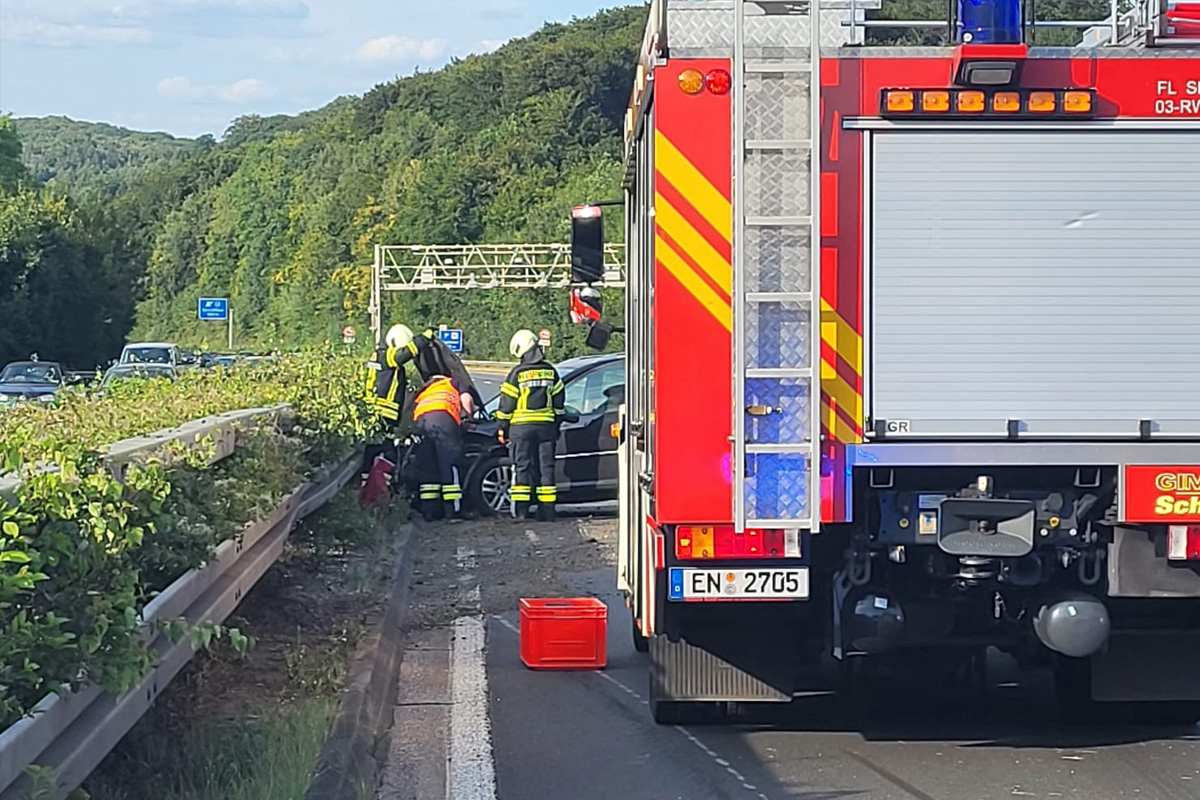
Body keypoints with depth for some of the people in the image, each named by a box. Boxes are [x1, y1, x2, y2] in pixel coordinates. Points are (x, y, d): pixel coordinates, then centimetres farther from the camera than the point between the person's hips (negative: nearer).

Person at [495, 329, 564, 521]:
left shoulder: (517, 373, -8)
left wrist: (502, 427, 4)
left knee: (523, 467, -1)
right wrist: (556, 425, 22)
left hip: (521, 427, -3)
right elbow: (559, 400, 13)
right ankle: (547, 509, 5)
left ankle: (521, 509, -5)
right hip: (546, 426, 3)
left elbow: (507, 403, -5)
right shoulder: (550, 371, 6)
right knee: (546, 467, 6)